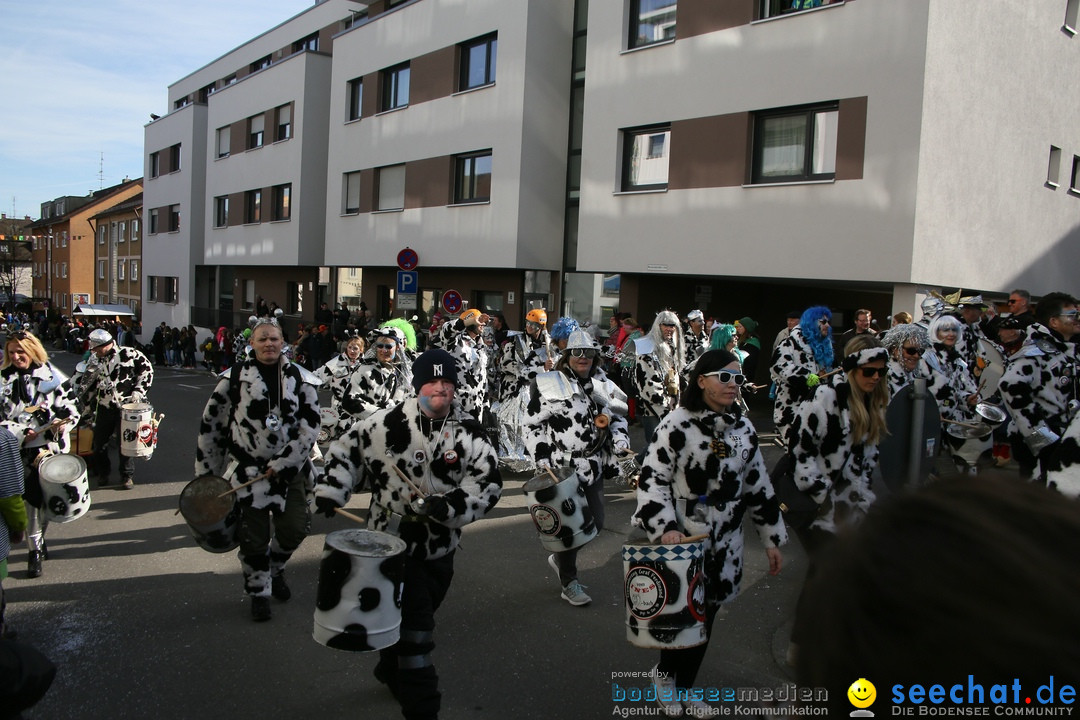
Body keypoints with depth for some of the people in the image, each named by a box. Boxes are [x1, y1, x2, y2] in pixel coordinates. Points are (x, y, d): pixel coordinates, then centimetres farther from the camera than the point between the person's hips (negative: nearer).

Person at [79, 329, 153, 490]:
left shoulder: (129, 354, -7)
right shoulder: (96, 361, 12)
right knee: (99, 443, 9)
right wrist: (86, 402, 18)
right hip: (103, 408, 5)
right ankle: (102, 473, 28)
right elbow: (91, 385, 21)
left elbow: (146, 369, -6)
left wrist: (138, 392, -11)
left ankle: (127, 476, 14)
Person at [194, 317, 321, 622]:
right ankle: (259, 592, 25)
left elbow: (310, 427, -5)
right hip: (247, 469, -1)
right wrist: (206, 471, 6)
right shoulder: (234, 378, -2)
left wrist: (281, 464, -12)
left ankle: (275, 569, 34)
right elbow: (211, 423, 4)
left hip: (289, 468, 1)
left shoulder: (300, 379, 0)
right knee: (254, 536, 2)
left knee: (295, 529, 2)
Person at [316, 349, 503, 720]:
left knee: (418, 616, 22)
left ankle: (392, 672, 48)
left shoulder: (469, 431, -6)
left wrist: (449, 504, -27)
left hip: (441, 545, 4)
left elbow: (488, 480, -13)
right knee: (414, 626, -5)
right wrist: (330, 491, -8)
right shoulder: (387, 423, -11)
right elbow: (346, 450, 2)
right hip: (397, 541, -4)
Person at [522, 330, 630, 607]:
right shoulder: (548, 383, -6)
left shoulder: (604, 386, 11)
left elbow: (618, 418, 23)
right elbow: (532, 424, -4)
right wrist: (543, 457, -11)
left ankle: (560, 557, 37)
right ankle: (569, 583, 16)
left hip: (593, 467, 6)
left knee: (596, 523, 11)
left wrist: (619, 439, 4)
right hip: (562, 468, -6)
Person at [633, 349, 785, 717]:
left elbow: (758, 484, 12)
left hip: (724, 544, 5)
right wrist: (665, 527, -25)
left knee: (705, 618, 14)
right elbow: (652, 478, -14)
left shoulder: (743, 427, 5)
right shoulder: (677, 423, -13)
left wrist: (772, 537, 13)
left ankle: (684, 686, 35)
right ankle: (665, 673, 31)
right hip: (681, 540, -5)